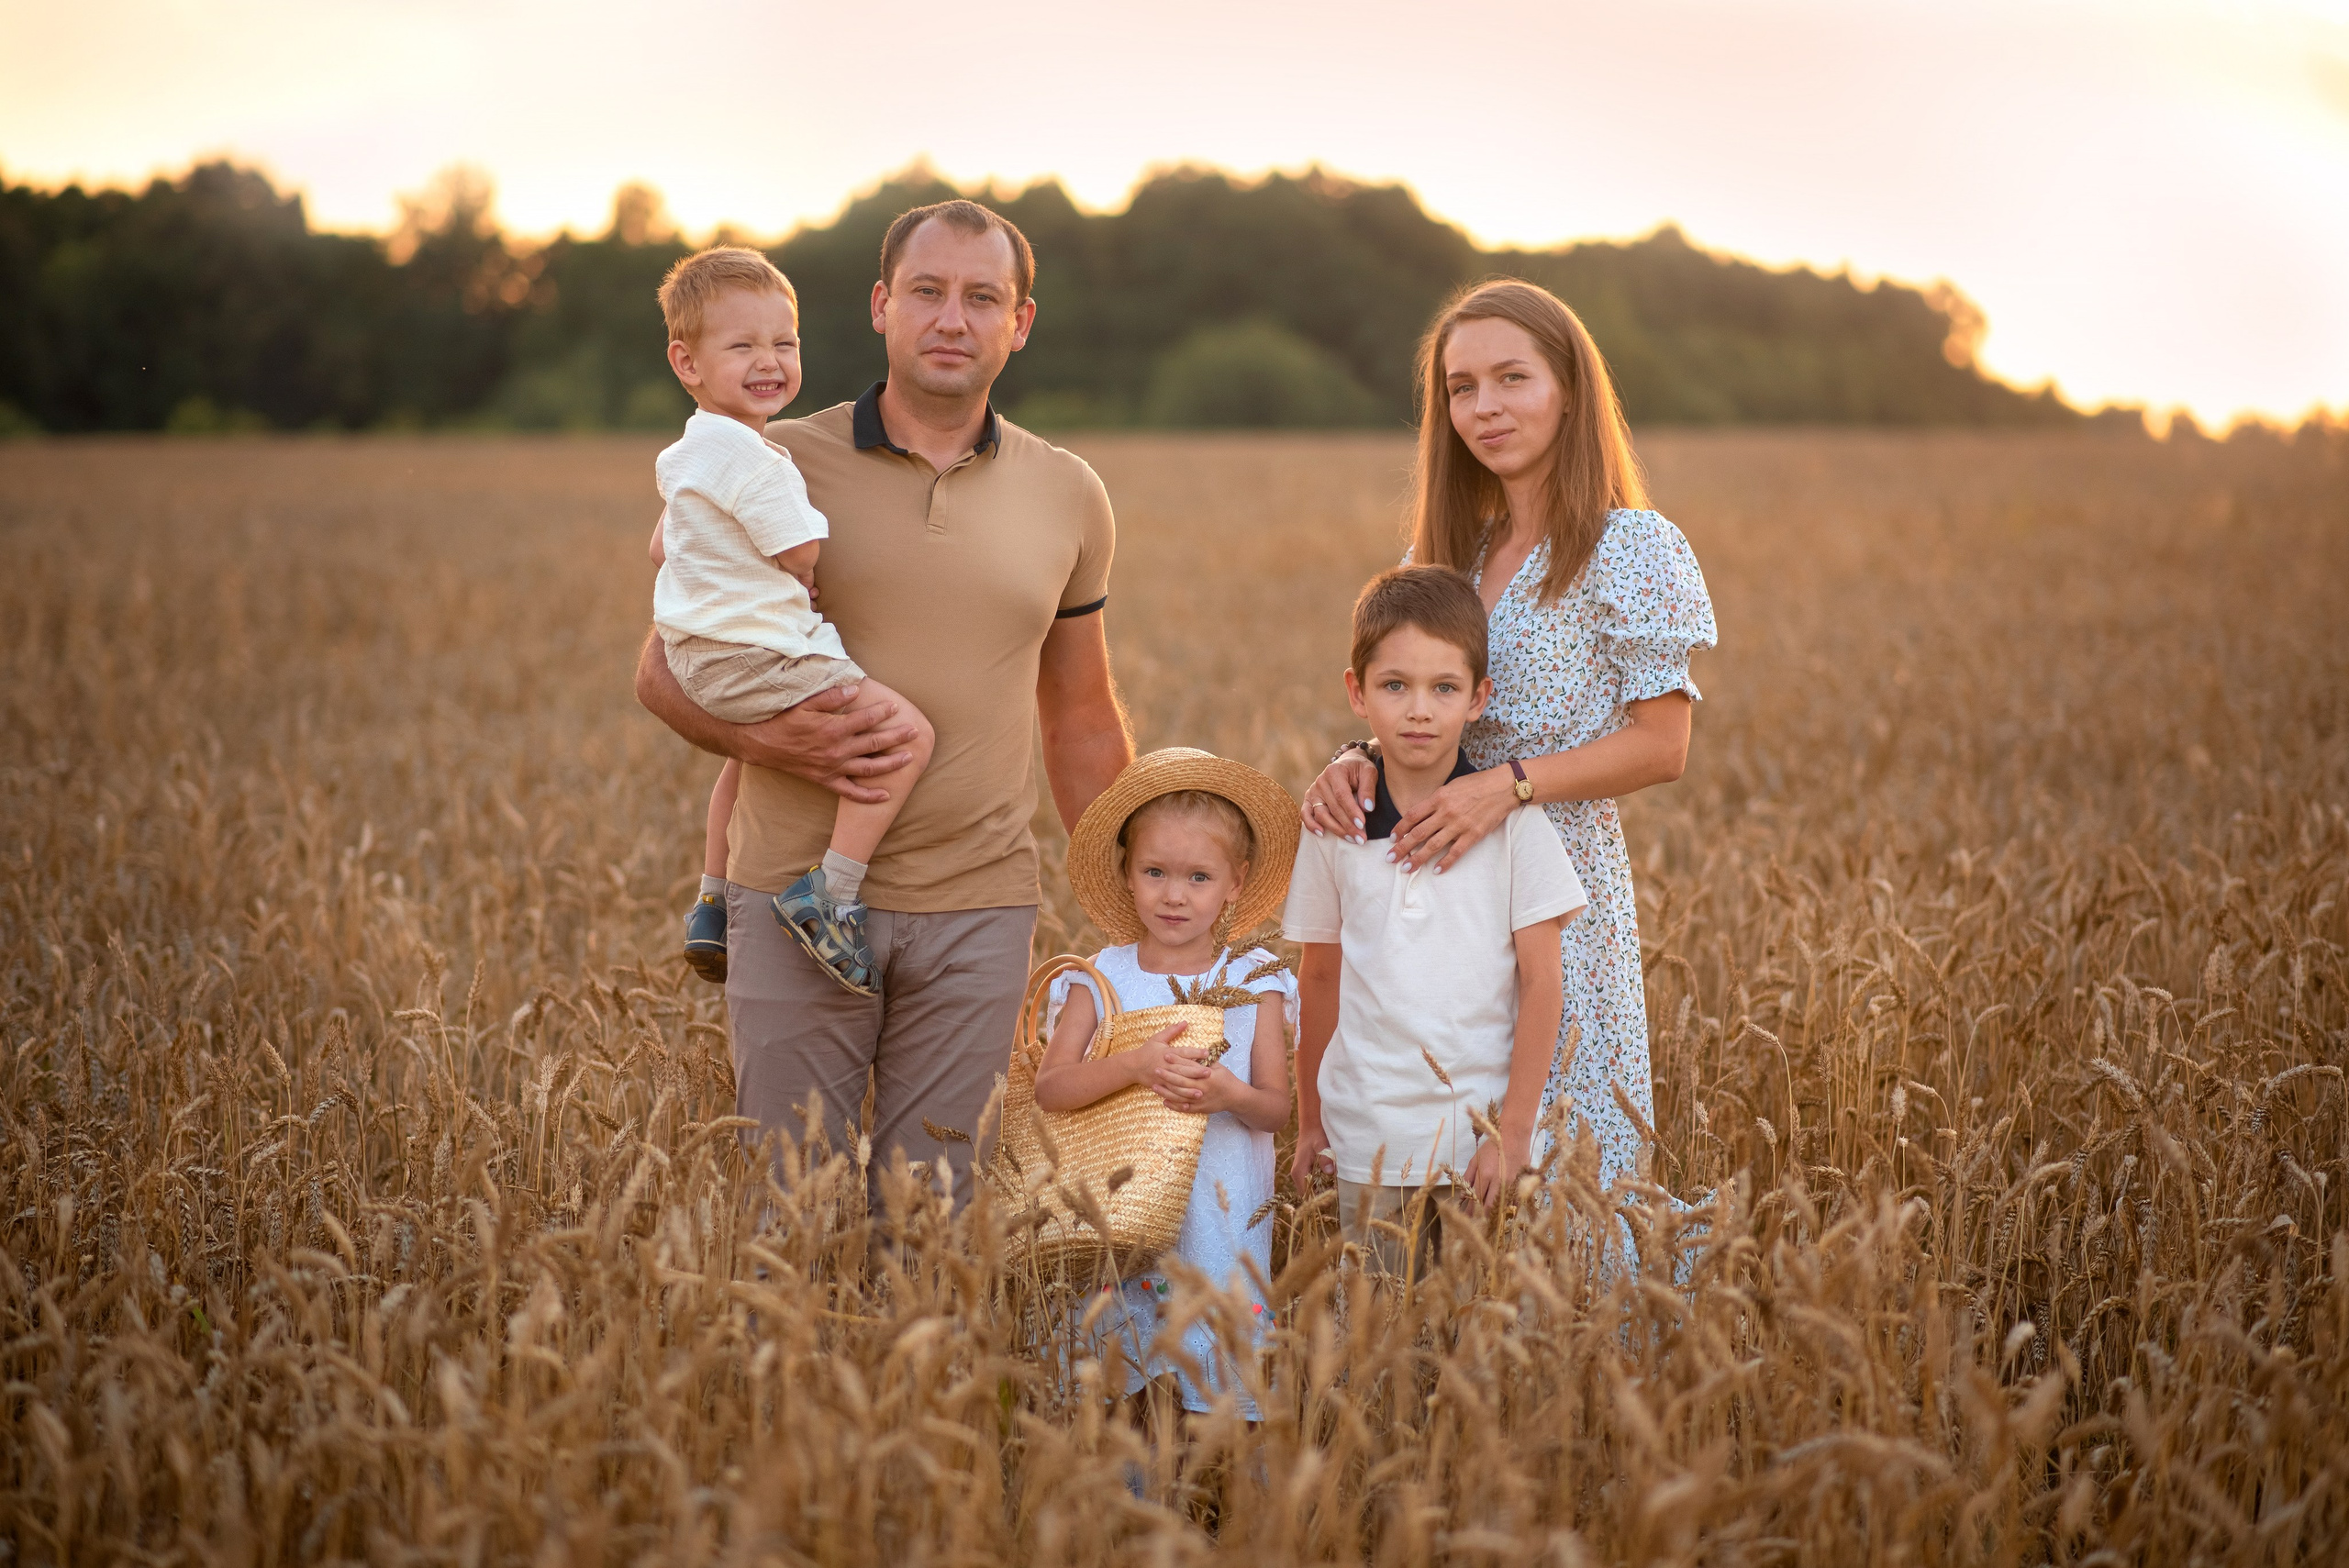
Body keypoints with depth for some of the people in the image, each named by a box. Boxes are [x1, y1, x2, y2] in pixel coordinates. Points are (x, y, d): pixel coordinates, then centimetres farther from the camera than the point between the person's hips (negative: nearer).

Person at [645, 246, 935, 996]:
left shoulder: (687, 454, 13)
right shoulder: (754, 460, -21)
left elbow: (662, 547, 25)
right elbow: (808, 563, -16)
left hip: (698, 655, 11)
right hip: (757, 658, -11)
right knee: (908, 733, -19)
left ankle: (712, 904, 44)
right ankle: (829, 893, -23)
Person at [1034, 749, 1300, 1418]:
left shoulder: (1255, 983, 2)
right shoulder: (1100, 980, 1)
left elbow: (1277, 1108, 1)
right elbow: (1049, 1088, -9)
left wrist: (1233, 1095, -21)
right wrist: (1132, 1065, -23)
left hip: (1221, 1214, 0)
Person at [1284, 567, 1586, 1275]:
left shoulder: (1512, 822, -4)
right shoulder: (1332, 824, 2)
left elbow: (1540, 983, -4)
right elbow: (1320, 978, 10)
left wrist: (1515, 1130, -8)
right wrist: (1309, 1124, 13)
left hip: (1483, 1136, -2)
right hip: (1369, 1141, 2)